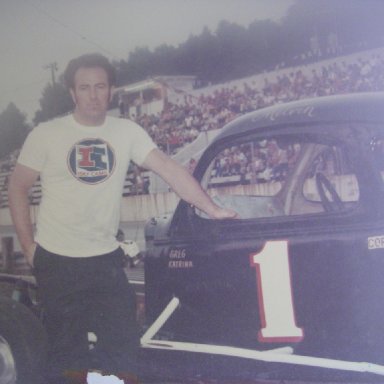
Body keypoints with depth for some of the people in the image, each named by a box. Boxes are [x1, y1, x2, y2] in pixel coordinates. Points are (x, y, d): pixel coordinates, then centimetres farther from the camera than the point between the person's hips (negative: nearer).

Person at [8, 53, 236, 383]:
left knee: (124, 346, 5)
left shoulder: (126, 132, 1)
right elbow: (18, 187, 2)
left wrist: (212, 209, -14)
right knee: (66, 350, 6)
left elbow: (168, 168, -6)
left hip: (106, 259, 2)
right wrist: (28, 246, -3)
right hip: (56, 261, -2)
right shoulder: (46, 135, -3)